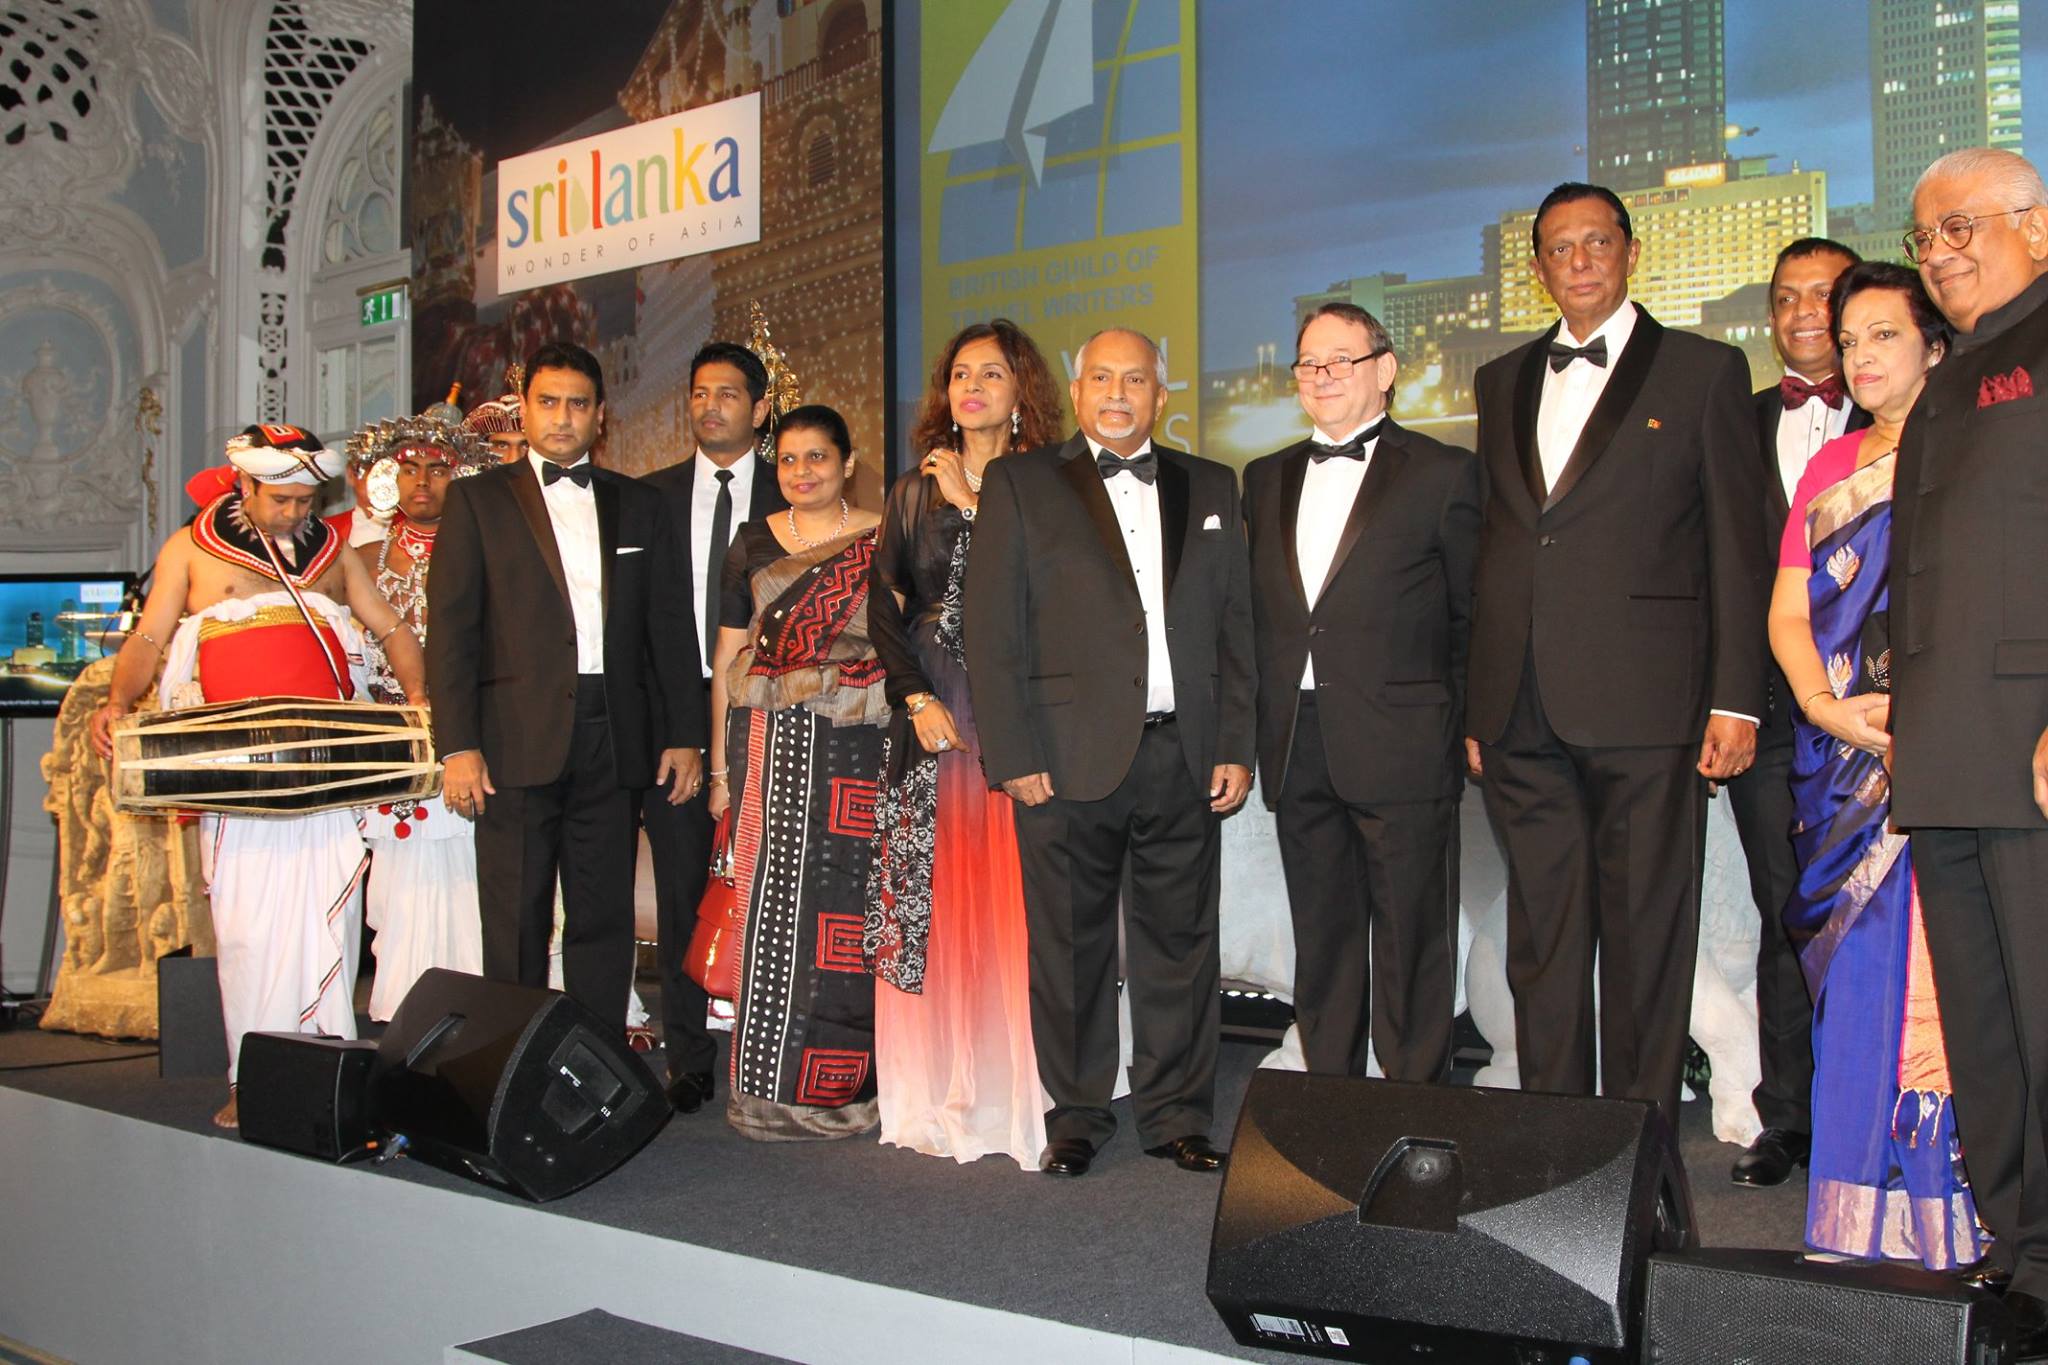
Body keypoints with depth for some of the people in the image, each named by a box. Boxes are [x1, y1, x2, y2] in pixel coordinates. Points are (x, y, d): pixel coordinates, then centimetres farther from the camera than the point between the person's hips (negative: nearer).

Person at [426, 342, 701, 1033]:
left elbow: (668, 625, 14)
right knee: (517, 926, 2)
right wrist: (458, 746, -9)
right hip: (517, 741, -2)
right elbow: (451, 630, 0)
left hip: (613, 737, 2)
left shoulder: (637, 504, 15)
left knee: (604, 922, 5)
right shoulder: (478, 499, 6)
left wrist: (684, 735, 6)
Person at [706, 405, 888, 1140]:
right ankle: (769, 1086, 10)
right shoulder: (754, 543, 11)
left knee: (842, 908, -2)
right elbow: (727, 659, 11)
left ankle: (836, 1085, 10)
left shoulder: (882, 542, 5)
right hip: (768, 746, 2)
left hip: (854, 748, -2)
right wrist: (719, 761, 6)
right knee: (771, 906, 0)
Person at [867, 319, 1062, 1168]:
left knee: (1014, 901, -4)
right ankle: (935, 1092, 12)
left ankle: (1016, 1092, 5)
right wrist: (916, 697, -3)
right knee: (927, 900, 2)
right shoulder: (913, 493, 13)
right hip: (931, 717, 3)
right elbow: (882, 607, 7)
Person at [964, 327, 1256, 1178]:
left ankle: (1176, 1114, 20)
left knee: (1180, 940, 8)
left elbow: (1236, 628, 13)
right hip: (1069, 757, -2)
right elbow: (993, 634, -1)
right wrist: (1014, 756, -8)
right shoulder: (1021, 484, 5)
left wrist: (1236, 748, 4)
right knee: (1069, 946, 4)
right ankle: (1076, 1116, 18)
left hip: (1184, 756, 3)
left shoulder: (1209, 488, 15)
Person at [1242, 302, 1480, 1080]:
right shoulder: (1266, 480, 15)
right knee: (1321, 938, 12)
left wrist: (1470, 726, -5)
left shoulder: (1443, 474, 1)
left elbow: (1475, 615, 1)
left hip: (1401, 746, -4)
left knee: (1410, 942, 1)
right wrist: (1258, 732, 7)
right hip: (1298, 749, 5)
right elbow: (1256, 613, 15)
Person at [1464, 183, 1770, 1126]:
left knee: (1646, 935, 1)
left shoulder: (1704, 372, 5)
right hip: (1522, 712, 4)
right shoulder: (1502, 382, 18)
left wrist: (1736, 701, -7)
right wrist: (1474, 709, 11)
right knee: (1540, 935, 8)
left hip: (1643, 703, -4)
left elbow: (1739, 546, 0)